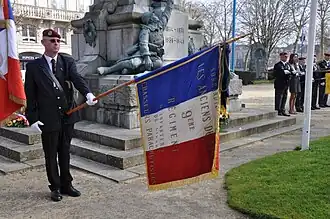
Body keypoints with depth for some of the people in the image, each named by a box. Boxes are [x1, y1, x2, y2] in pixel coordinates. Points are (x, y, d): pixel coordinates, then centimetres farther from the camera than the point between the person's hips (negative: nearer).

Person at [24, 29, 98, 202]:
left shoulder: (67, 61, 3)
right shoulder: (33, 66, -2)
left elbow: (77, 79, -14)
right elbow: (30, 95, -2)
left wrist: (88, 94, -33)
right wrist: (33, 118, -8)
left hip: (68, 116, 2)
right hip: (48, 118, -2)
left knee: (65, 152, 15)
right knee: (51, 155, 9)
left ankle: (66, 185, 29)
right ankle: (55, 188, 26)